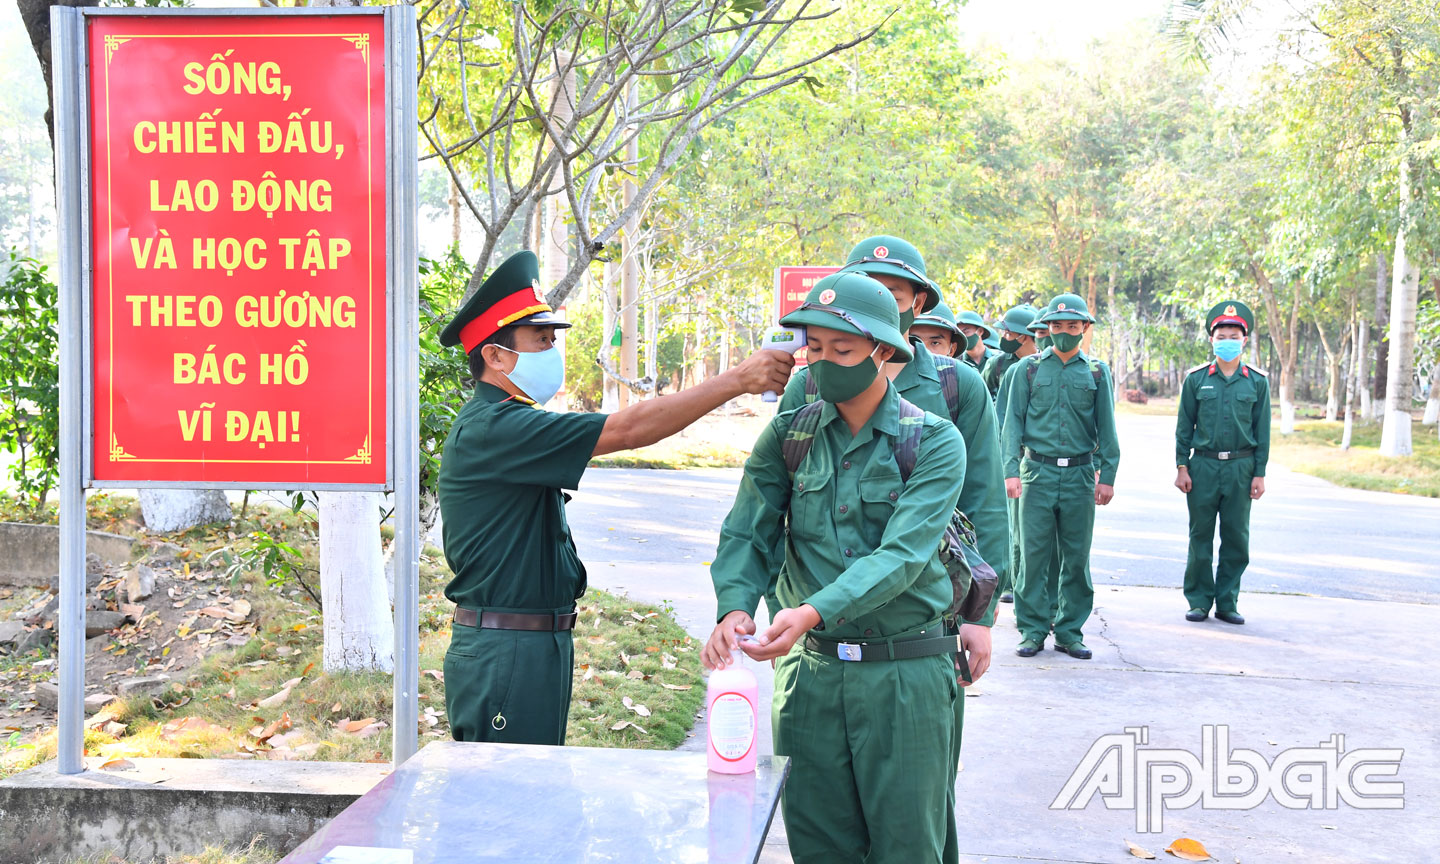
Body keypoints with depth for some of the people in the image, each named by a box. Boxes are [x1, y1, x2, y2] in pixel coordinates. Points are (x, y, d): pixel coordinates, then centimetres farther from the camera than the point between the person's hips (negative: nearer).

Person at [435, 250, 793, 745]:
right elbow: (623, 431, -25)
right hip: (505, 655, -10)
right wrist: (737, 380, -21)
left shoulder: (508, 426, 16)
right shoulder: (490, 429, -19)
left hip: (540, 644, 10)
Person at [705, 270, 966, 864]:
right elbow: (748, 533, -1)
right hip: (811, 667, 3)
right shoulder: (788, 436, 5)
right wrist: (735, 608, -22)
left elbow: (902, 554, -18)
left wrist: (814, 611, -32)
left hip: (905, 674, -3)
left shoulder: (934, 442, -6)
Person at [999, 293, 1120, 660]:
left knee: (1077, 557, 4)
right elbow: (1013, 421, 3)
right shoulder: (1028, 368, 6)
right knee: (1034, 554, -2)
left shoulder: (1097, 372, 9)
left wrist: (1107, 476, 2)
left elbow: (1106, 428, 9)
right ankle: (1032, 630, 7)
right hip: (1038, 471, -1)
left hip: (1080, 474, 1)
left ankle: (1070, 632, 13)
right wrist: (1011, 470, -7)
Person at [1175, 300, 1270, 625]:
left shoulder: (1257, 381, 4)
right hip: (1203, 465, -1)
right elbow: (1184, 426, 5)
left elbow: (1262, 430, 6)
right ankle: (1199, 601, 13)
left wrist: (1259, 473, 2)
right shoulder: (1196, 379, 2)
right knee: (1200, 537, 3)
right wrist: (1182, 467, 0)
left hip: (1240, 468, 1)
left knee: (1236, 538, 5)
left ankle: (1227, 602, 14)